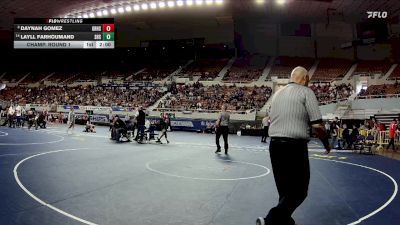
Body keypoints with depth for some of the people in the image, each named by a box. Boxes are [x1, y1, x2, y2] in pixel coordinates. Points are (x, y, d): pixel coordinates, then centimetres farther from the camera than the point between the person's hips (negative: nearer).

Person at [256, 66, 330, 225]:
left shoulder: (277, 93, 17)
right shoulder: (306, 92, -2)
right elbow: (317, 125, -7)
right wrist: (326, 144, 8)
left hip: (274, 144, 7)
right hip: (294, 146, -7)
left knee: (285, 190, 17)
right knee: (299, 191, 0)